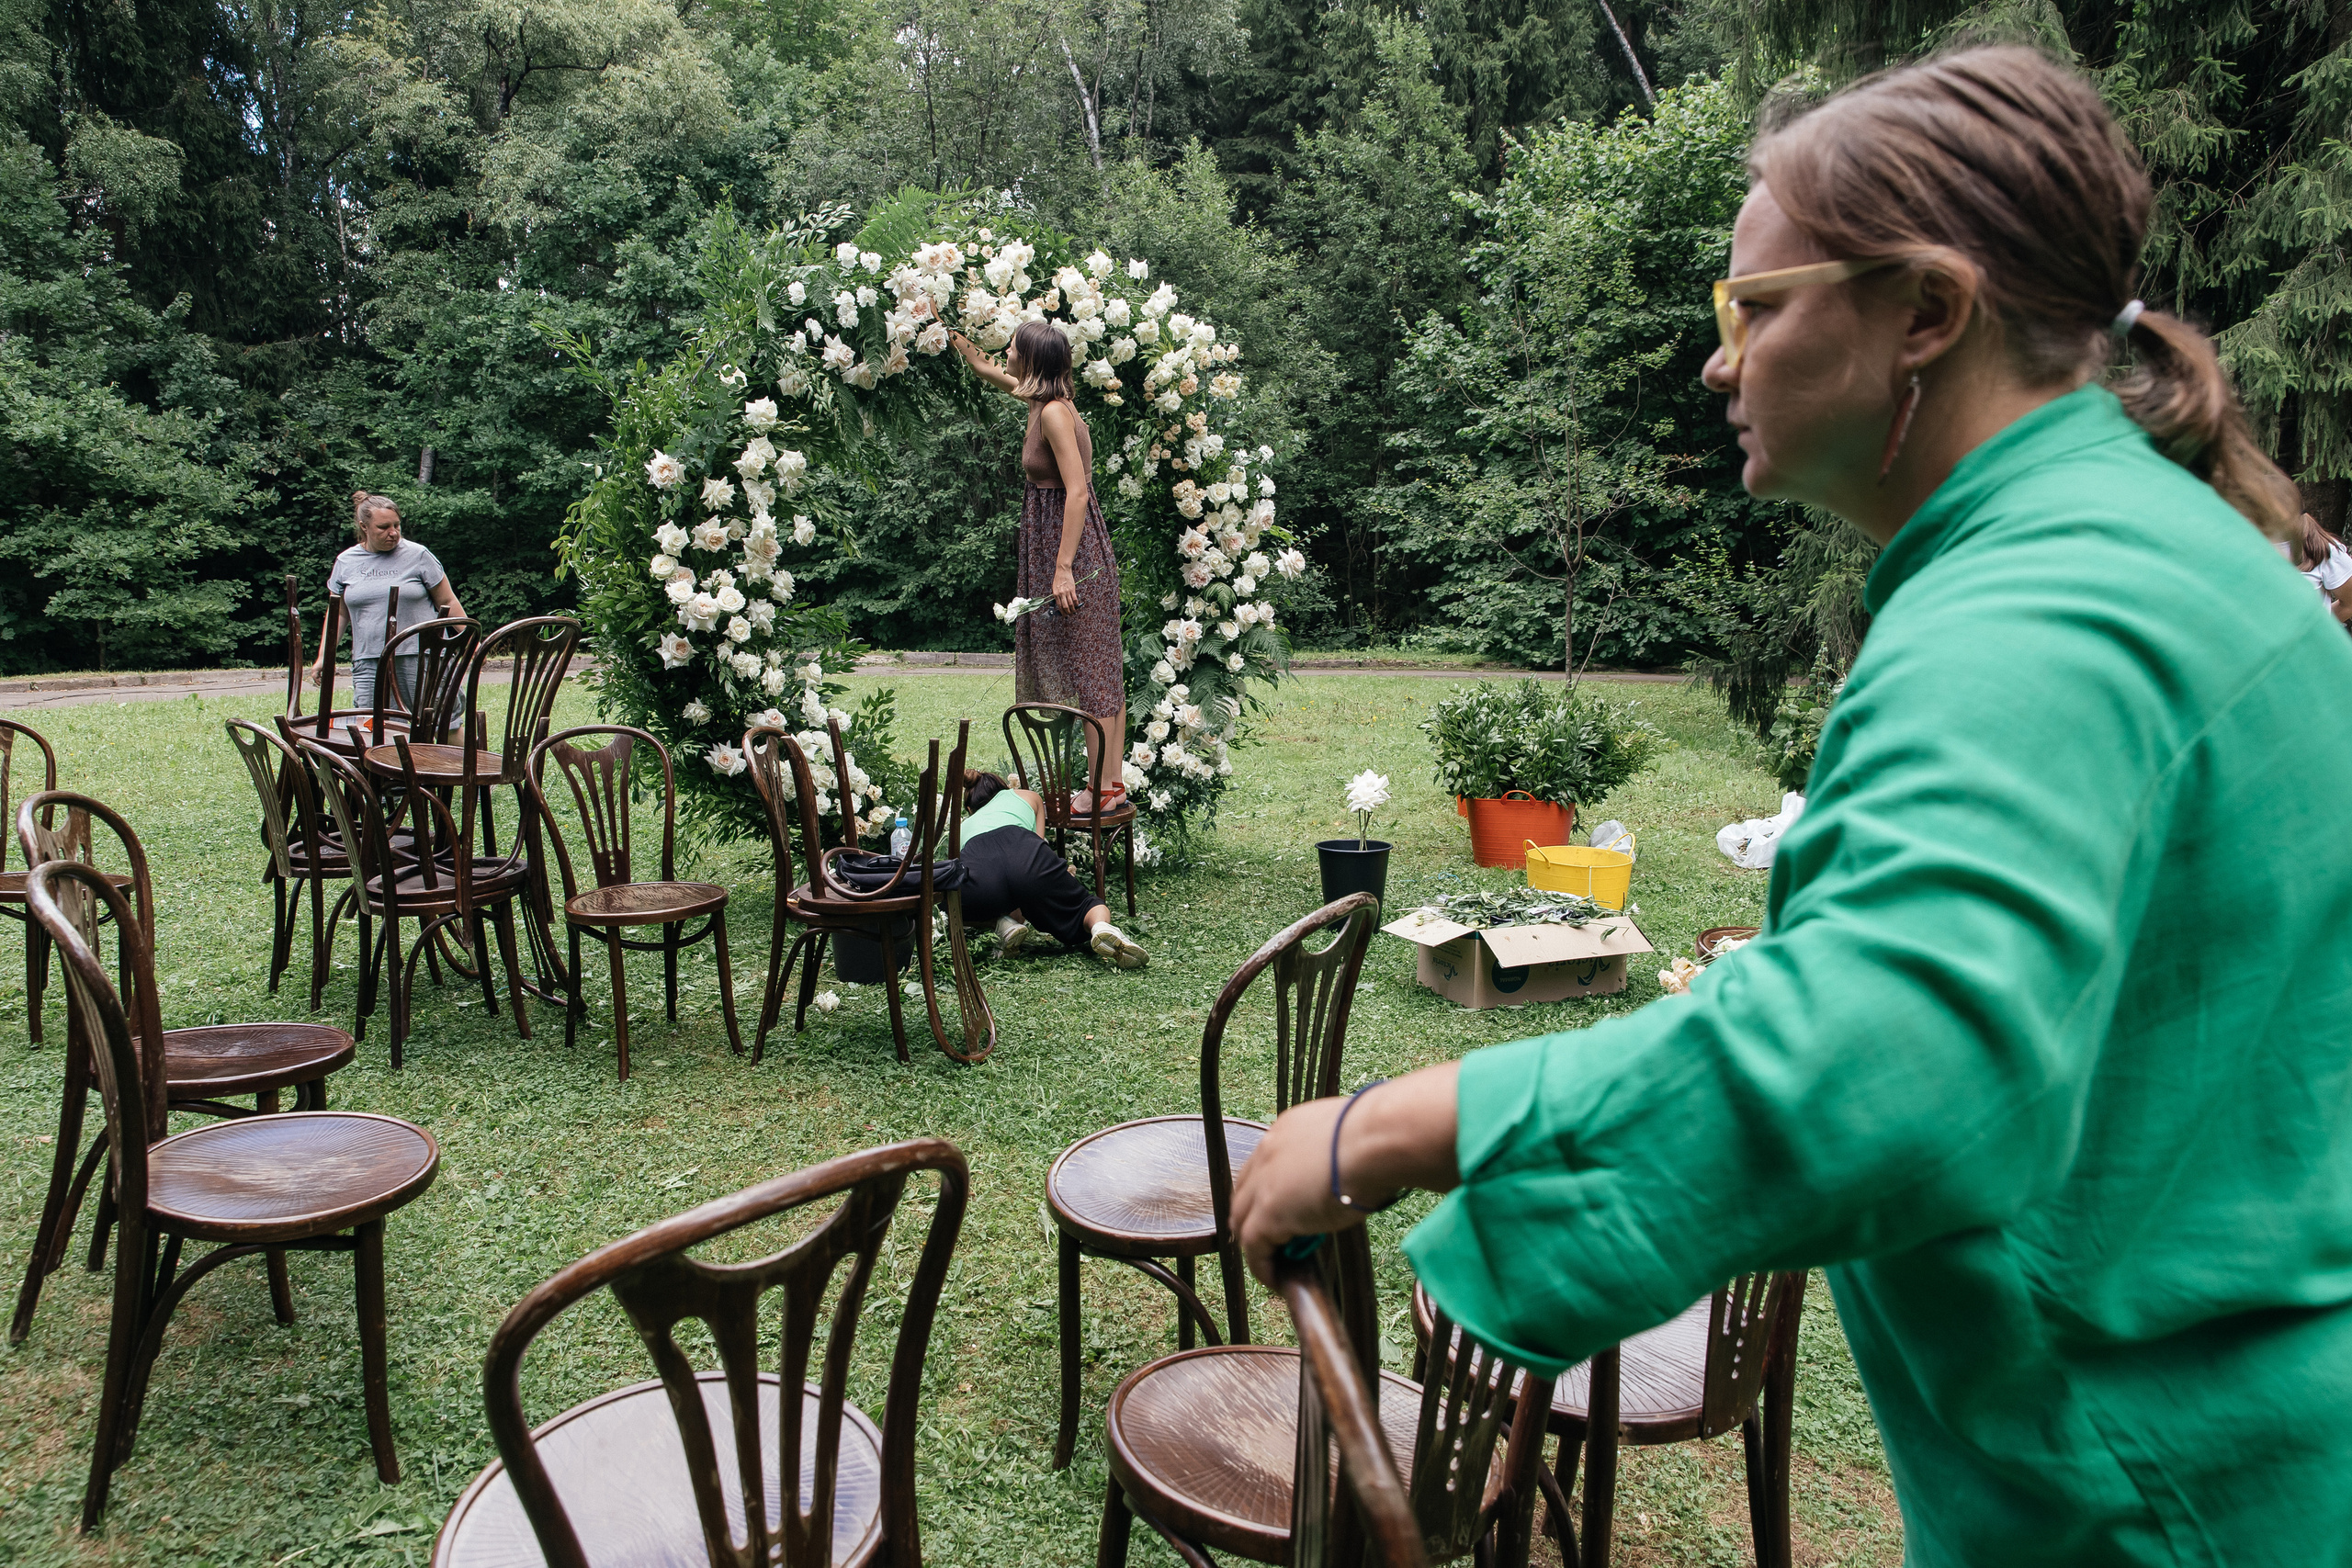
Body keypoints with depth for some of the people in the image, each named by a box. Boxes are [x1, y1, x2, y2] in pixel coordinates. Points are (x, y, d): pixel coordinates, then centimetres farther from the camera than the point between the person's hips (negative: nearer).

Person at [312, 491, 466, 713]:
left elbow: (448, 602, 7)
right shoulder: (345, 562, 11)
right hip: (370, 664, 2)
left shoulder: (417, 555, 2)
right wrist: (323, 658, 15)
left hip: (421, 660, -2)